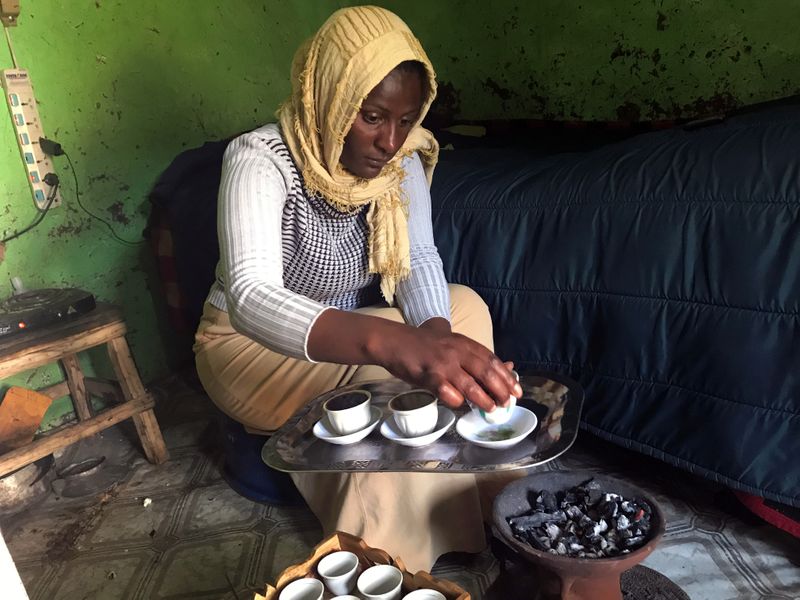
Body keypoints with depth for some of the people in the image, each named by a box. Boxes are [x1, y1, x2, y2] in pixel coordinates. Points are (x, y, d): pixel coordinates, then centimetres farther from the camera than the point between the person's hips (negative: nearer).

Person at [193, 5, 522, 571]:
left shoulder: (401, 158, -9)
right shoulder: (260, 160, -29)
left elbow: (420, 260, -18)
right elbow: (250, 297, -44)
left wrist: (436, 333, -40)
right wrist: (395, 342, -60)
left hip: (350, 332, 6)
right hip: (253, 344, -5)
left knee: (465, 307, -11)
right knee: (394, 372, -29)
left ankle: (473, 503, 1)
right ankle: (385, 557, -6)